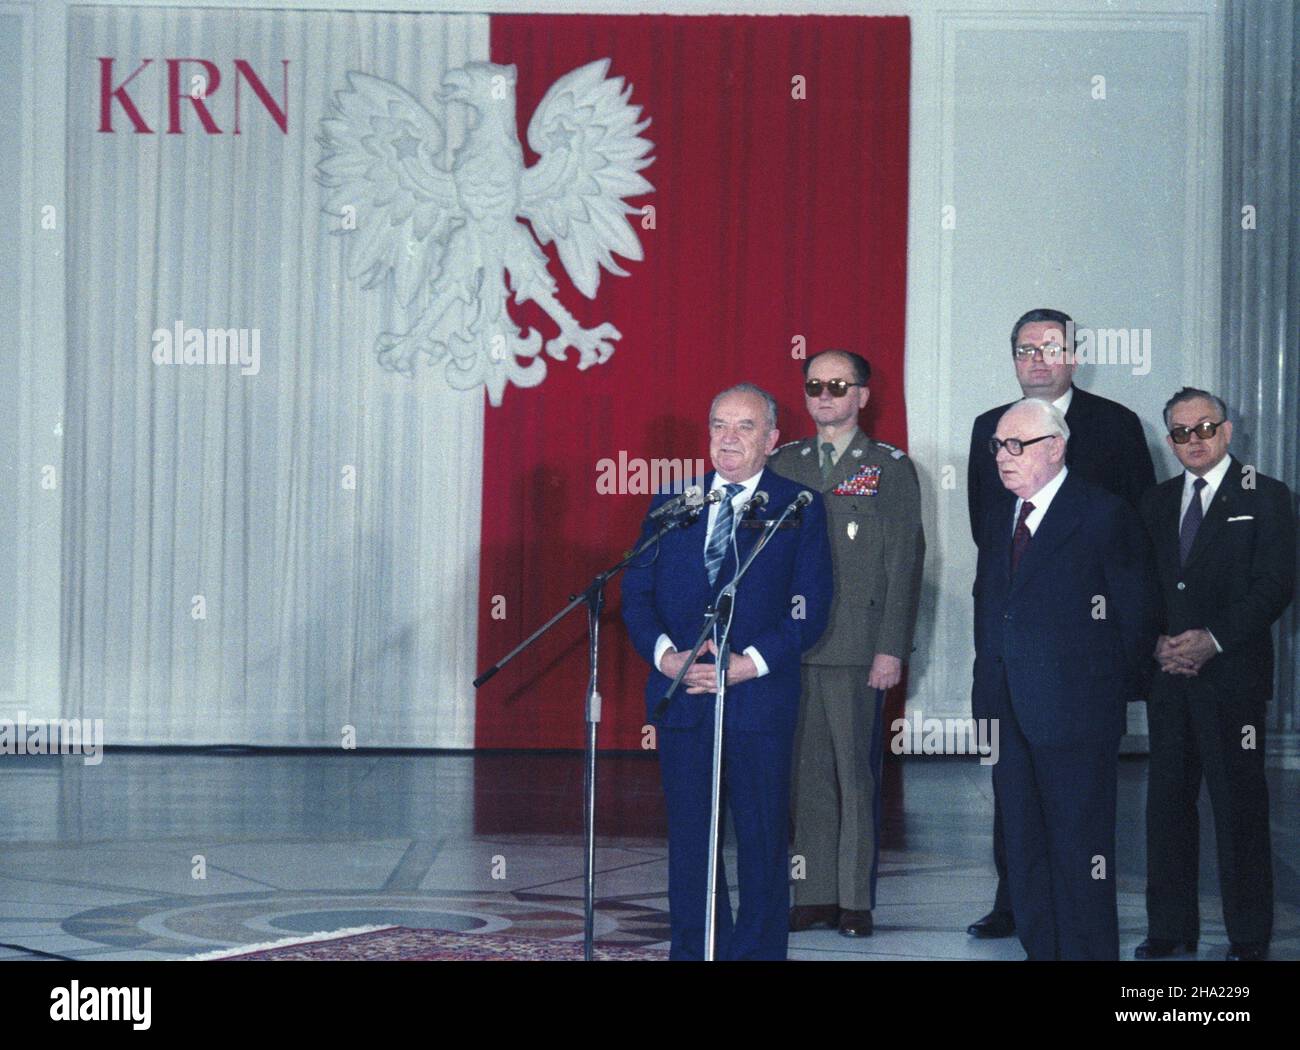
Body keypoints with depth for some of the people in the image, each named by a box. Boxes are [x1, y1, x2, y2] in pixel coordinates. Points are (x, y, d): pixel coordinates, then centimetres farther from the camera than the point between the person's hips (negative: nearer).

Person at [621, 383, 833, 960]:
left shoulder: (800, 508, 2)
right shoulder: (672, 501, 11)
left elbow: (811, 608, -4)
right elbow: (637, 591, 8)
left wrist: (750, 663, -16)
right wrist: (663, 653, -10)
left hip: (761, 700, -2)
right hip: (681, 695, 3)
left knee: (763, 838, 3)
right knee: (688, 839, 7)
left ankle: (758, 949, 14)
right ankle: (694, 950, 17)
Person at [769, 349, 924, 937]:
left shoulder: (890, 468, 3)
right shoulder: (785, 464, 13)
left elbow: (904, 564, -1)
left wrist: (892, 648, -9)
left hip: (857, 646, -3)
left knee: (856, 773, -2)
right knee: (808, 773, 6)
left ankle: (856, 900, 4)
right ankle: (815, 895, 11)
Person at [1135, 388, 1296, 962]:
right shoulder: (1156, 502, 16)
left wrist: (1213, 639, -16)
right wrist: (1158, 642, -6)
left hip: (1232, 674, -4)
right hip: (1168, 675, 5)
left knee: (1239, 802, -4)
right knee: (1167, 800, 5)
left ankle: (1249, 936, 2)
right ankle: (1170, 927, 12)